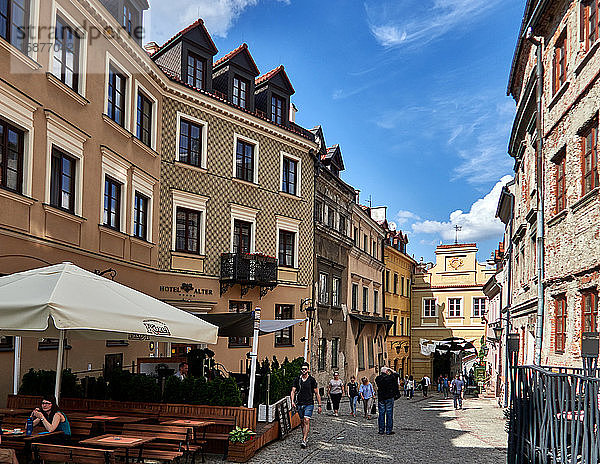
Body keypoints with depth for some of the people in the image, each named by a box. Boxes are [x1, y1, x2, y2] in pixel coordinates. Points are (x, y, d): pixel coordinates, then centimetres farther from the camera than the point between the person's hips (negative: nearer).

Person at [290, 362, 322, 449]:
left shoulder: (312, 380, -2)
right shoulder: (297, 380, 5)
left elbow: (317, 393, 3)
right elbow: (293, 391, 2)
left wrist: (319, 405, 2)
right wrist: (292, 401, -16)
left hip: (309, 404, -3)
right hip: (299, 404, 3)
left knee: (306, 421, -16)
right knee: (302, 422, 12)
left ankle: (304, 441, -20)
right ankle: (305, 436, 32)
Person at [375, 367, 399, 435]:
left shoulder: (377, 378, -2)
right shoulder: (390, 377, -12)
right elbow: (396, 375, 5)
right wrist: (391, 371, 15)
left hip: (380, 398, 3)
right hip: (389, 397, -3)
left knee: (381, 414, 9)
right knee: (389, 414, 3)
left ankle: (381, 430, 11)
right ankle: (389, 430, 4)